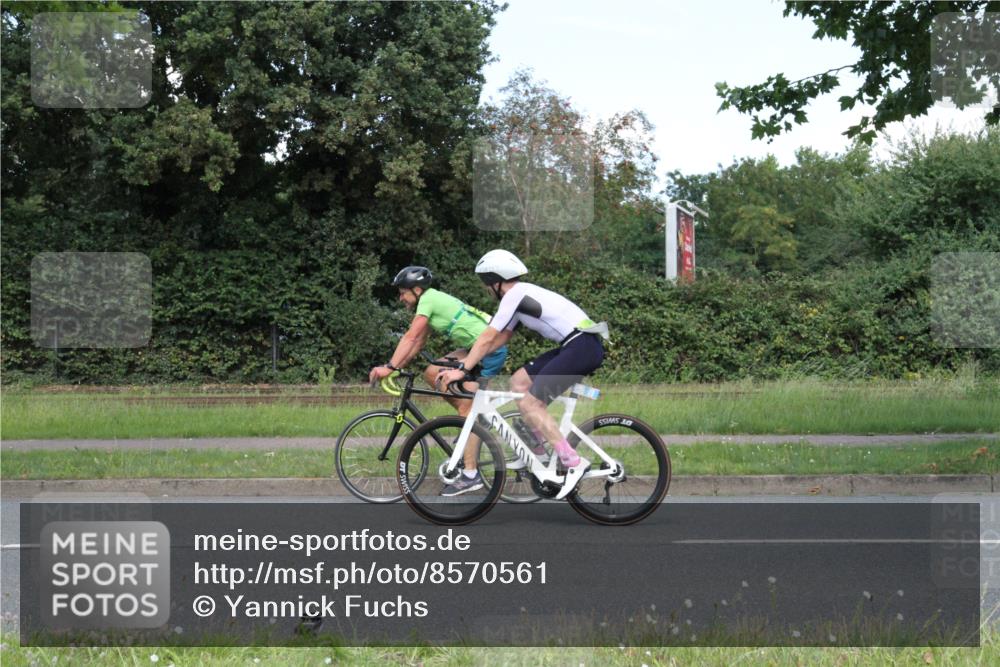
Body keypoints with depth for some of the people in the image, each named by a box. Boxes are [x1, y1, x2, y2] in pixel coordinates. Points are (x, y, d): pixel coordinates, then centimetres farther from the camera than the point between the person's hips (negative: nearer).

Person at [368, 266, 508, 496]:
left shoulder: (428, 299, -11)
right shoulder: (433, 301, 17)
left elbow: (411, 337, -20)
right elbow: (418, 342, 17)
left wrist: (389, 367, -23)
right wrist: (397, 367, 9)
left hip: (489, 350, -10)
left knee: (466, 409, -10)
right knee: (432, 373, 9)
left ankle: (470, 475, -10)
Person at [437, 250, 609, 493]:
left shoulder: (515, 294, -8)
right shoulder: (521, 294, 21)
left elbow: (488, 338, -8)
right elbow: (501, 338, 26)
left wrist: (462, 370, -4)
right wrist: (467, 359, 23)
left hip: (583, 347, -10)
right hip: (577, 345, 10)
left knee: (529, 403, -10)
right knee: (518, 381, 13)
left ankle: (573, 462, -11)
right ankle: (538, 452, 17)